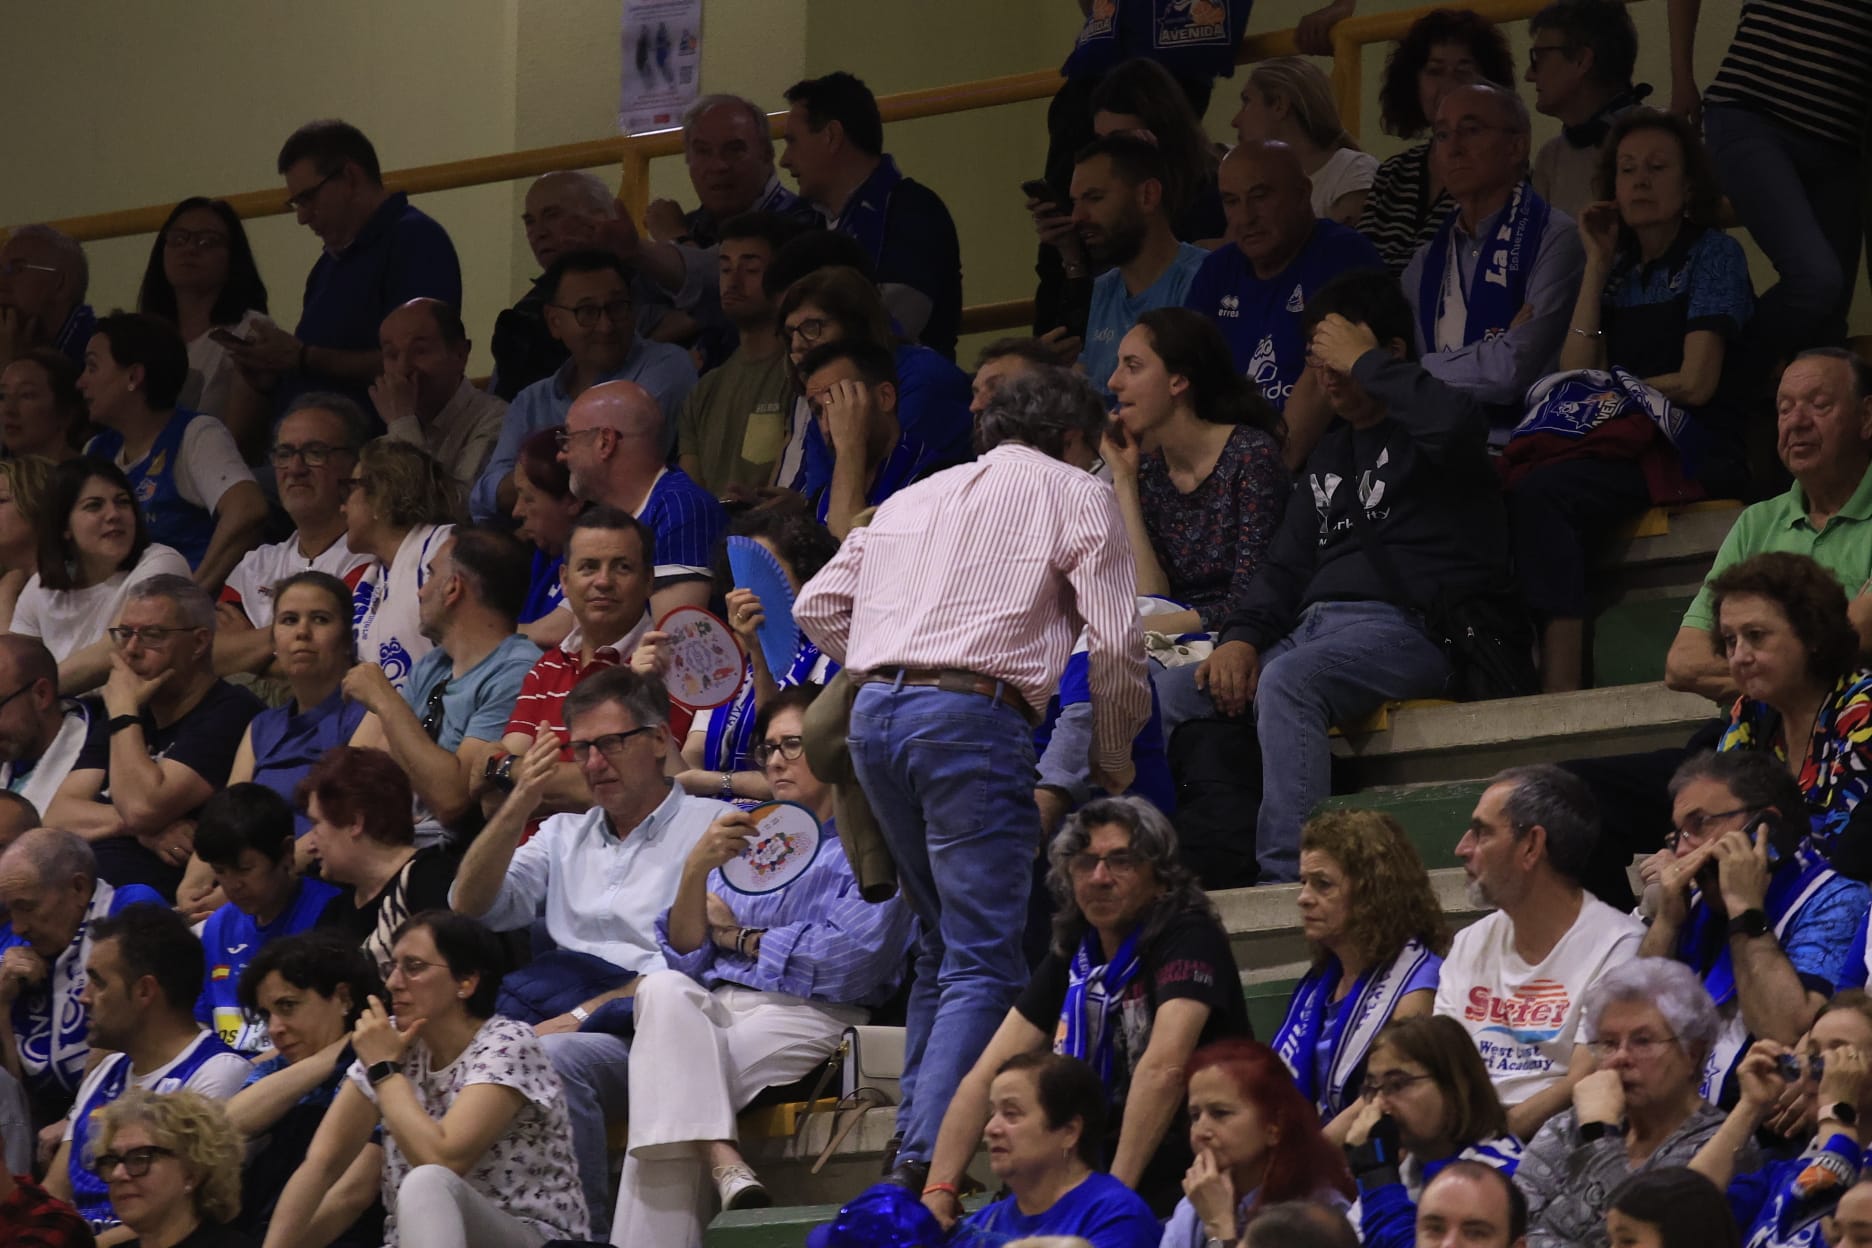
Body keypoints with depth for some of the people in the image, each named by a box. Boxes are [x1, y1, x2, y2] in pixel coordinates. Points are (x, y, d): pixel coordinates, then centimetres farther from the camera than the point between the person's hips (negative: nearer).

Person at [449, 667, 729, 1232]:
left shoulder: (710, 826, 7)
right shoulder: (564, 835, 27)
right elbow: (470, 909, 15)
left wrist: (585, 1015, -14)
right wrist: (518, 807, 3)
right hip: (555, 1022, 5)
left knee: (551, 1059, -37)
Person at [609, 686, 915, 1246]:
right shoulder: (745, 832, 28)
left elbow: (850, 959, -9)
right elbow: (683, 954, 17)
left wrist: (739, 936, 4)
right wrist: (696, 870, -3)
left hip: (804, 1014, -5)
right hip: (712, 1006, 5)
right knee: (663, 989, -34)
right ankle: (721, 1160, -46)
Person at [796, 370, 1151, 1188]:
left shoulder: (914, 498, 26)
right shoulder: (1076, 496, 10)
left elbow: (817, 607, 21)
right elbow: (1113, 642, 1)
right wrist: (1112, 759, 14)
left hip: (873, 713, 6)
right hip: (975, 714, -6)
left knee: (942, 942, 22)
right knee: (984, 963, -8)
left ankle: (913, 1136, 18)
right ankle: (926, 1163, -22)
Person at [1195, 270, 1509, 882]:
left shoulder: (1418, 433, 3)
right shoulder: (1331, 452, 28)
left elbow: (1454, 424, -24)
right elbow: (1286, 564, 24)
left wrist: (1364, 361, -11)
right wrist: (1242, 635, 3)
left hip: (1407, 623, -8)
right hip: (1315, 625, 8)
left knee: (1287, 682, -37)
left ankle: (1287, 873, -44)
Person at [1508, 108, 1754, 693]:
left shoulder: (1714, 254, 5)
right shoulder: (1617, 268, 23)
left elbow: (1696, 382, -6)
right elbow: (1576, 375, 7)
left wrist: (1618, 390, 6)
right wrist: (1599, 265, 9)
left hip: (1696, 449, -6)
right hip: (1626, 443, 6)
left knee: (1541, 492, -34)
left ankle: (1560, 690, -43)